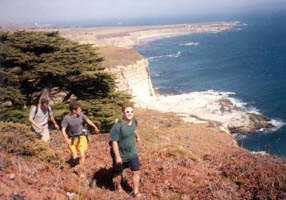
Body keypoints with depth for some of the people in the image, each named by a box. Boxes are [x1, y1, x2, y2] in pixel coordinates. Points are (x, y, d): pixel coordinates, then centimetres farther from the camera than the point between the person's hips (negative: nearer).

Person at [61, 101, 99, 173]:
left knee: (82, 155, -6)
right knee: (74, 157, -1)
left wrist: (95, 127, 4)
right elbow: (63, 130, -15)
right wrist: (66, 139, -27)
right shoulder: (66, 118, -17)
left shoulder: (80, 114, -10)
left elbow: (88, 120, 6)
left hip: (81, 137, 2)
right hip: (72, 139, -1)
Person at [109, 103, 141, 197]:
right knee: (118, 172, 18)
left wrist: (137, 136, 33)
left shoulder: (134, 121, -7)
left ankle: (136, 191, 21)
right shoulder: (118, 126, -28)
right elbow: (114, 141, -24)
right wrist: (117, 156, -23)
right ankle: (118, 186, 47)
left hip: (132, 153, 5)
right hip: (120, 155, -5)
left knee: (136, 172, 3)